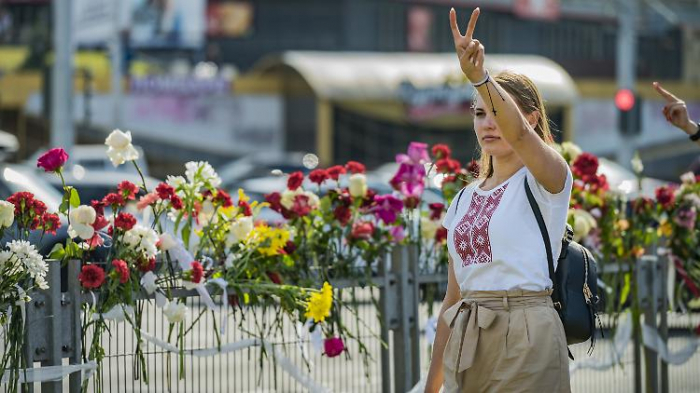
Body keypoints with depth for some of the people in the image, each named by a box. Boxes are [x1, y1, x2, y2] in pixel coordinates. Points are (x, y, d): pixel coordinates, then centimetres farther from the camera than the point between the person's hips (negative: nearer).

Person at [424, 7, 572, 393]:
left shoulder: (546, 181, -4)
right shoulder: (464, 199, 14)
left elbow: (518, 132, -27)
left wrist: (478, 77, -43)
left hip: (524, 338, -6)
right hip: (466, 342, 6)